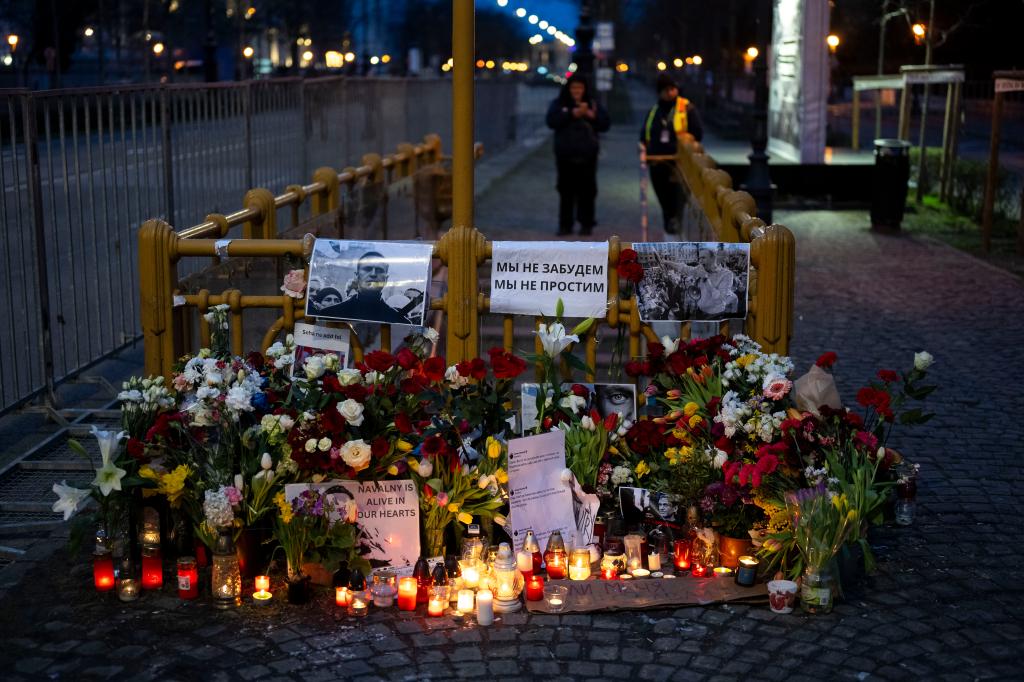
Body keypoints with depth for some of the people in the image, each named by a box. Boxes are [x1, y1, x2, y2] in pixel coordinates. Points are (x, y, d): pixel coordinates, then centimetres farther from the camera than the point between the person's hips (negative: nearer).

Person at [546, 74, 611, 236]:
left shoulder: (592, 104, 10)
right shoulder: (559, 104, 6)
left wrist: (592, 115, -13)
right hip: (565, 155, -1)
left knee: (587, 190, -1)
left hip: (587, 155, 1)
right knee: (566, 191, 1)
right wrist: (573, 113, -18)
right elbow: (552, 121, -11)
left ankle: (586, 224, 7)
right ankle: (565, 224, 7)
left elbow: (605, 124, 5)